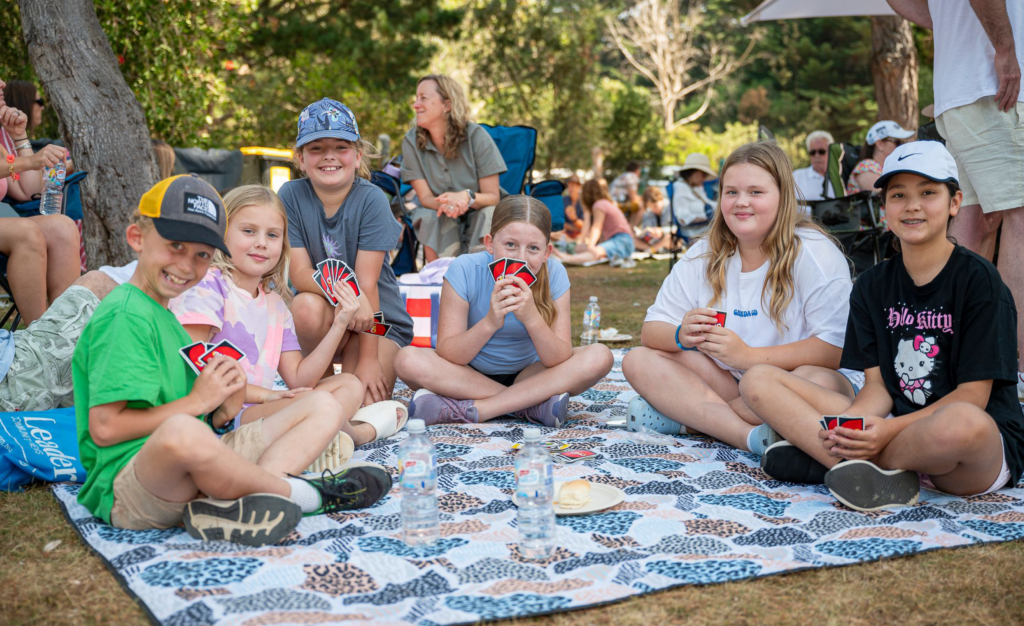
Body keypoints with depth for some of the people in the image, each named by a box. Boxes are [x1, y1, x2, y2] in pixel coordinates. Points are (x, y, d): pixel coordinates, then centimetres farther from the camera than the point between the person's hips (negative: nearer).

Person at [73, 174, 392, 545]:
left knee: (325, 407, 6)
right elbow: (104, 428, -18)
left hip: (191, 477, 10)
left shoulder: (164, 318, 22)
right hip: (126, 483, -10)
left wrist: (222, 412, -1)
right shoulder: (124, 316, -8)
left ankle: (227, 506, -22)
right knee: (181, 433, -45)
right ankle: (305, 494, -16)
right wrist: (196, 402, -11)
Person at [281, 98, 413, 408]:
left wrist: (368, 359, -19)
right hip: (326, 313, 2)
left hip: (379, 317, -2)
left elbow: (367, 283, -18)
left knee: (361, 405, -22)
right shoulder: (291, 195, -9)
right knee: (307, 306, -33)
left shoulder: (371, 199, -15)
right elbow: (299, 273, -14)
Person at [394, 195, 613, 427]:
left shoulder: (554, 275, -15)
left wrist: (532, 318, -37)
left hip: (527, 377, 1)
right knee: (408, 360, -29)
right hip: (469, 375, -1)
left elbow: (561, 361, -20)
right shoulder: (465, 270, -18)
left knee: (600, 357, -23)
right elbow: (447, 355, -21)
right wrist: (490, 322, -38)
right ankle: (531, 405, -23)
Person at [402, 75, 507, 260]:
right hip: (442, 220, 1)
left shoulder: (476, 136, -14)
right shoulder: (411, 141, -9)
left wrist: (468, 197, -36)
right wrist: (445, 203, -35)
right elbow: (425, 197, -10)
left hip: (477, 215, -1)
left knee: (489, 214, -32)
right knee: (431, 218, -31)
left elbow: (493, 197, -13)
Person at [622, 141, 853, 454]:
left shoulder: (812, 252, -10)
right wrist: (682, 335, -20)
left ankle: (686, 414, -21)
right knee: (638, 361, -13)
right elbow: (651, 331, 3)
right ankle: (751, 436, -30)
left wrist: (748, 356, -26)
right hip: (731, 386, 5)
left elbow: (837, 349, -21)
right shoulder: (704, 254, 5)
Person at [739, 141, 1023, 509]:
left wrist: (890, 429, -22)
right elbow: (878, 385, 6)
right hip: (892, 428, 5)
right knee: (758, 381, -7)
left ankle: (826, 459, -20)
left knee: (963, 424, -44)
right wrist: (846, 427, -16)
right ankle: (883, 479, -25)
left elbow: (973, 395, -10)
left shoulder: (979, 280, -5)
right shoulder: (872, 286, 11)